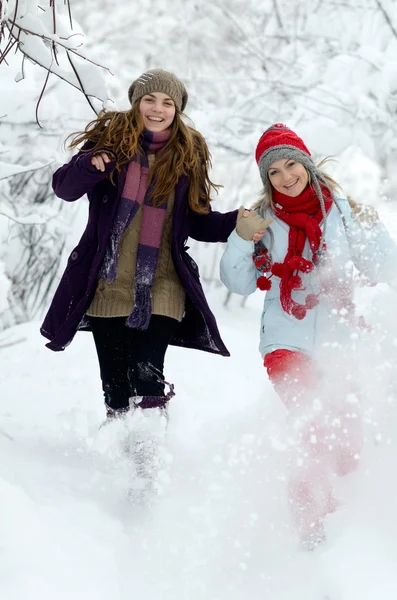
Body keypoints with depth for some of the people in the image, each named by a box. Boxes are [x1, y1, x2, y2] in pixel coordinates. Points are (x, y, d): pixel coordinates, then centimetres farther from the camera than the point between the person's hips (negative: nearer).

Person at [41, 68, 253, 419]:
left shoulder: (189, 153, 9)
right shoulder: (110, 138, 6)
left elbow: (199, 223, 10)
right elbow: (64, 188, 1)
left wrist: (237, 224, -9)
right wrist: (90, 165, -20)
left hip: (161, 289, -1)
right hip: (107, 286, 1)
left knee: (146, 381, -16)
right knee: (115, 386, 5)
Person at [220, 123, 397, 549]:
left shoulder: (342, 212, 2)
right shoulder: (264, 220, 3)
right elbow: (239, 284, 0)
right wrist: (242, 240, -14)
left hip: (337, 343, 1)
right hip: (287, 342, -1)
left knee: (348, 447, 5)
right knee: (313, 433, -17)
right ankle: (311, 528, -3)